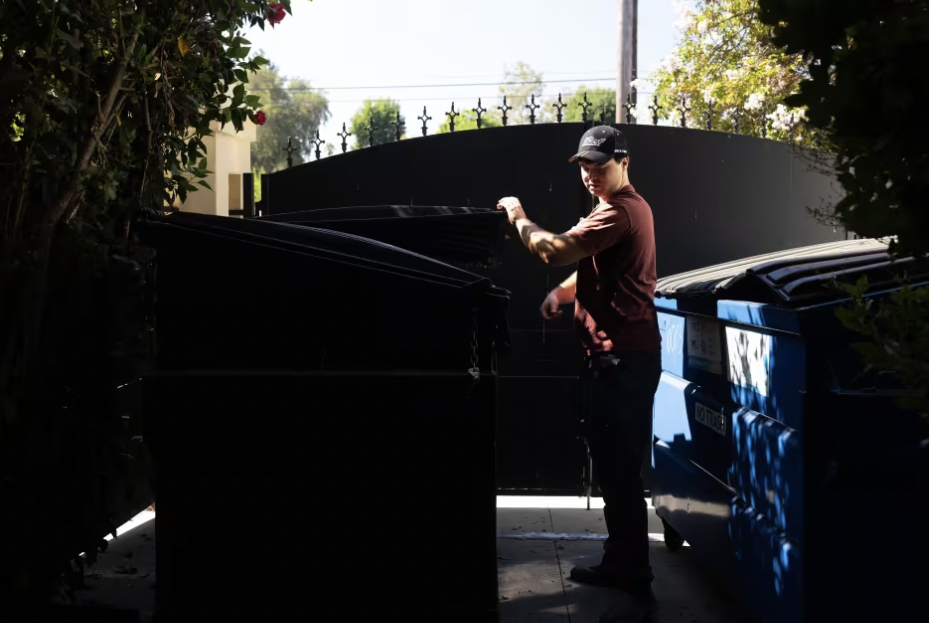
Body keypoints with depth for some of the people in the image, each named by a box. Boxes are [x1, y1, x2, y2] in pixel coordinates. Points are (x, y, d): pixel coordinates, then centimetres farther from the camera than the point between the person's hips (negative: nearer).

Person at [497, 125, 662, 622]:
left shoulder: (620, 211, -17)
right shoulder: (619, 209, 19)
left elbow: (553, 251, -25)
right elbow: (593, 268, 28)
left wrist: (518, 216, -7)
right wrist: (562, 292, 7)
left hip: (625, 357, -11)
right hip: (612, 354, 11)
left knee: (621, 471, -9)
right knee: (609, 466, 18)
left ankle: (638, 589, -2)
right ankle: (618, 562, 30)